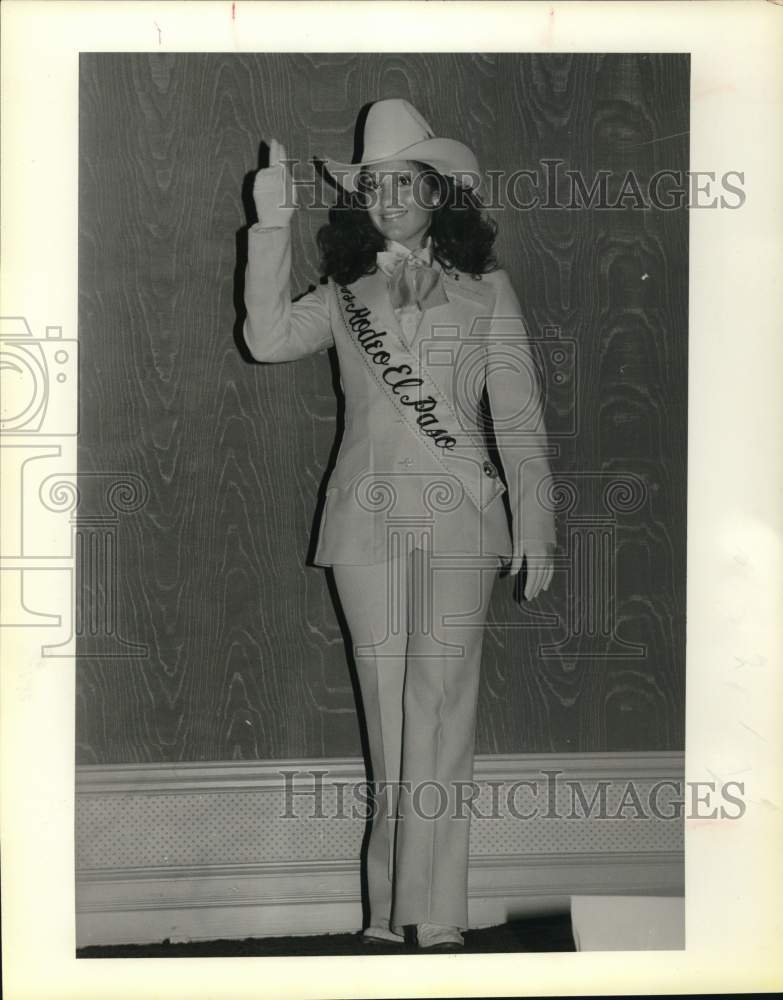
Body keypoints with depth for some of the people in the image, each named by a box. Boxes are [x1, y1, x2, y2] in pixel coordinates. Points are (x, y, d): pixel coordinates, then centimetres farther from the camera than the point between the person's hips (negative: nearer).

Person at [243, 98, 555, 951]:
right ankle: (394, 910, 10)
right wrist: (272, 225, -7)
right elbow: (268, 338, -5)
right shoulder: (344, 295, 14)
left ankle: (434, 913, -5)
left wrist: (534, 527, 1)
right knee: (387, 713, 3)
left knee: (440, 710, -7)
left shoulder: (484, 289, 10)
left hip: (458, 515, -2)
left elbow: (519, 416, 7)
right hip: (366, 520, 2)